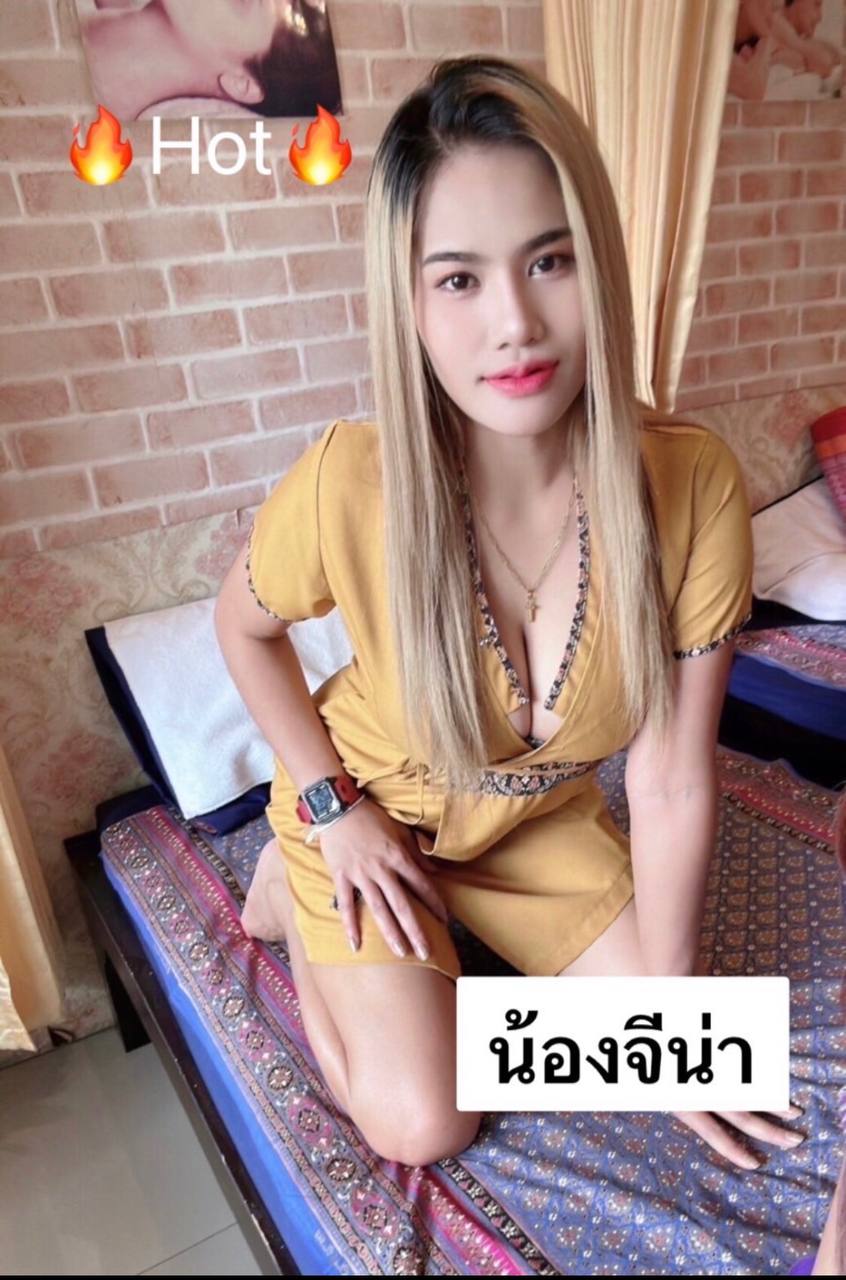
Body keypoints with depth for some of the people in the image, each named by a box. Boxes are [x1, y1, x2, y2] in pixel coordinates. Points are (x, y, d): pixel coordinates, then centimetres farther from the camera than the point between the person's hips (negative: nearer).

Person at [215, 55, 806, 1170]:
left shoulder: (694, 487, -27)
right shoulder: (349, 485, -33)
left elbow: (673, 785, -19)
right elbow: (244, 624, -8)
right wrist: (334, 808, -10)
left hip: (541, 814, 3)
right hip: (368, 807, -2)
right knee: (425, 1126, -5)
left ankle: (460, 921, 27)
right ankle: (295, 891, 20)